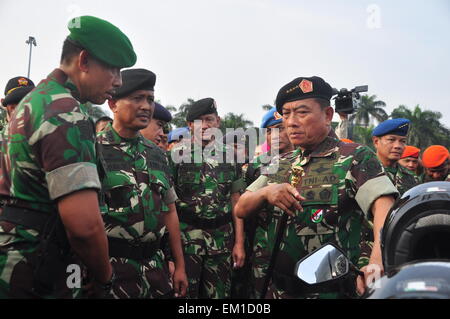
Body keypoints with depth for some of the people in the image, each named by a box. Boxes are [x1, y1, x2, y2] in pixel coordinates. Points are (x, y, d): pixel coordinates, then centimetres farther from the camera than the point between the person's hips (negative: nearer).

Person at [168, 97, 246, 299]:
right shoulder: (176, 154, -1)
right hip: (186, 238, -3)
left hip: (222, 240, 3)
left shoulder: (229, 155, 8)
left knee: (219, 293, 11)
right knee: (185, 292, 3)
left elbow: (236, 201, 8)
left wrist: (239, 243, 4)